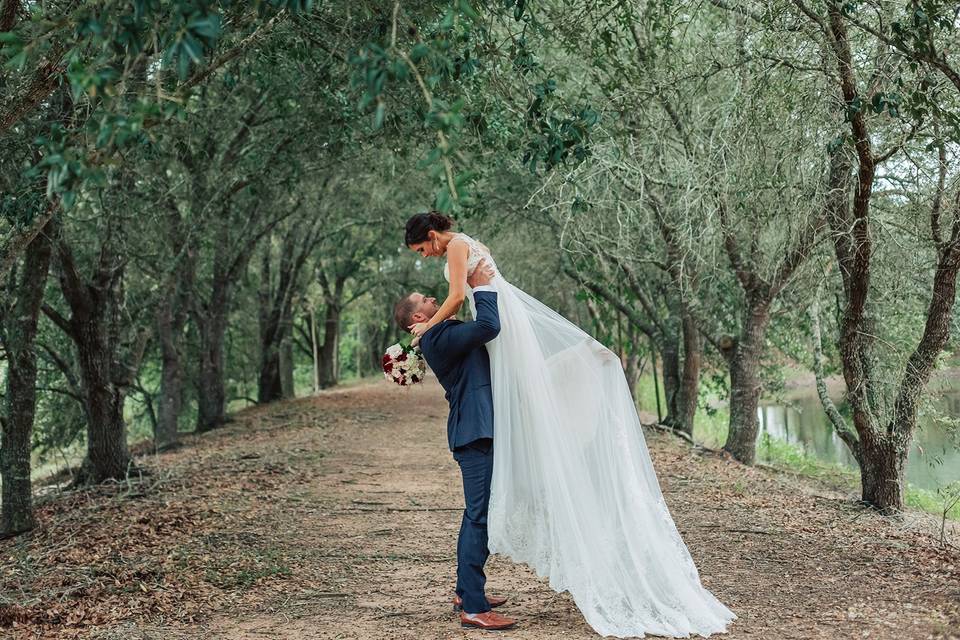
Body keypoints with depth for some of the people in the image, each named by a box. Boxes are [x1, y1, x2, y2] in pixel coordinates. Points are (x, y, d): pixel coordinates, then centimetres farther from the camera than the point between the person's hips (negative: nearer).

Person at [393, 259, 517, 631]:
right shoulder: (437, 338, -14)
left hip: (479, 431, 11)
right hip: (474, 432, -11)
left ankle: (466, 591, 29)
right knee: (479, 516, -11)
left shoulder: (446, 334, 19)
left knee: (477, 515, 18)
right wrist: (482, 287, -12)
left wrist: (479, 285, 17)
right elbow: (489, 327, -25)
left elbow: (483, 328, 25)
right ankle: (473, 608, -9)